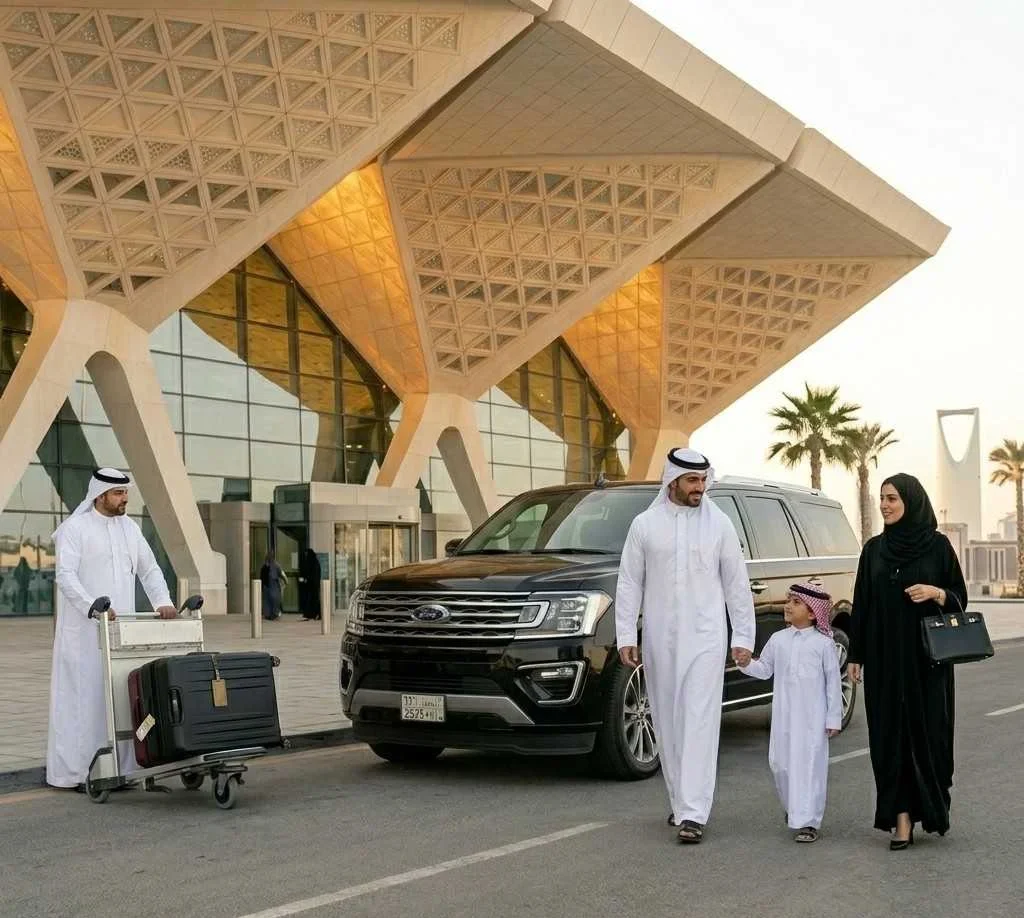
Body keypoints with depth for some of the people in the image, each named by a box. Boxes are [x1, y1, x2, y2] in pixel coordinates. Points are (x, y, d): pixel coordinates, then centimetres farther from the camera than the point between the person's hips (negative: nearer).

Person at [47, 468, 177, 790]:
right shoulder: (74, 528, -6)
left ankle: (118, 767, 10)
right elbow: (65, 576, -15)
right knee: (83, 697, -4)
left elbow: (149, 569, 15)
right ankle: (76, 771, 2)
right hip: (83, 630, -6)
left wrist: (162, 601, -2)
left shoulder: (130, 528, 13)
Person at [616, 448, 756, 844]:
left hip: (705, 638, -2)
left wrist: (744, 637, 2)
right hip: (659, 640, 2)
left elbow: (737, 584, 6)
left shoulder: (719, 524, 3)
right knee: (667, 724, 9)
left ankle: (693, 814, -12)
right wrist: (625, 636, -2)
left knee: (699, 722, -10)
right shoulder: (645, 524, 3)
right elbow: (629, 583, 5)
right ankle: (680, 801, 23)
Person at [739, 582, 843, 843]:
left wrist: (834, 718, -2)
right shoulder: (778, 640, 6)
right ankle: (793, 808, 32)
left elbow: (833, 681, 0)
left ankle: (808, 821, -2)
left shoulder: (823, 643, -3)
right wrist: (747, 663, -6)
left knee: (810, 764, -5)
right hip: (783, 714, 4)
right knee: (780, 763, 7)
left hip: (813, 716, -4)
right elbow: (764, 669, 15)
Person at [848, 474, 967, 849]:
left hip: (926, 657, -2)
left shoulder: (937, 544, 0)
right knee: (890, 735, -1)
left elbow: (959, 596, 4)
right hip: (884, 657, 2)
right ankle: (902, 817, 2)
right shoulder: (874, 548, 7)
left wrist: (936, 593, -18)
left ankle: (932, 807, 19)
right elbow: (861, 604, 9)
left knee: (928, 730, -1)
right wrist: (855, 655, 5)